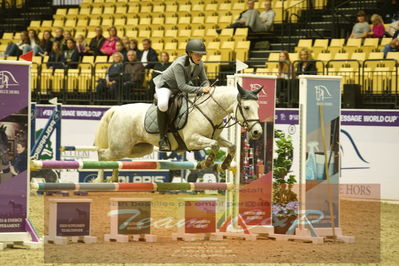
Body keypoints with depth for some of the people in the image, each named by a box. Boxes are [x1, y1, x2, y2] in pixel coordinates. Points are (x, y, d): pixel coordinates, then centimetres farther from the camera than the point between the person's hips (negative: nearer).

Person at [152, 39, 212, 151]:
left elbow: (204, 81, -4)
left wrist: (207, 88, -29)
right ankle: (163, 137, -27)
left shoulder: (199, 64, -13)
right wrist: (201, 89, -45)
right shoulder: (179, 64, -35)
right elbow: (182, 86, -39)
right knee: (163, 104, -38)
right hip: (165, 86, -8)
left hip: (183, 87, 8)